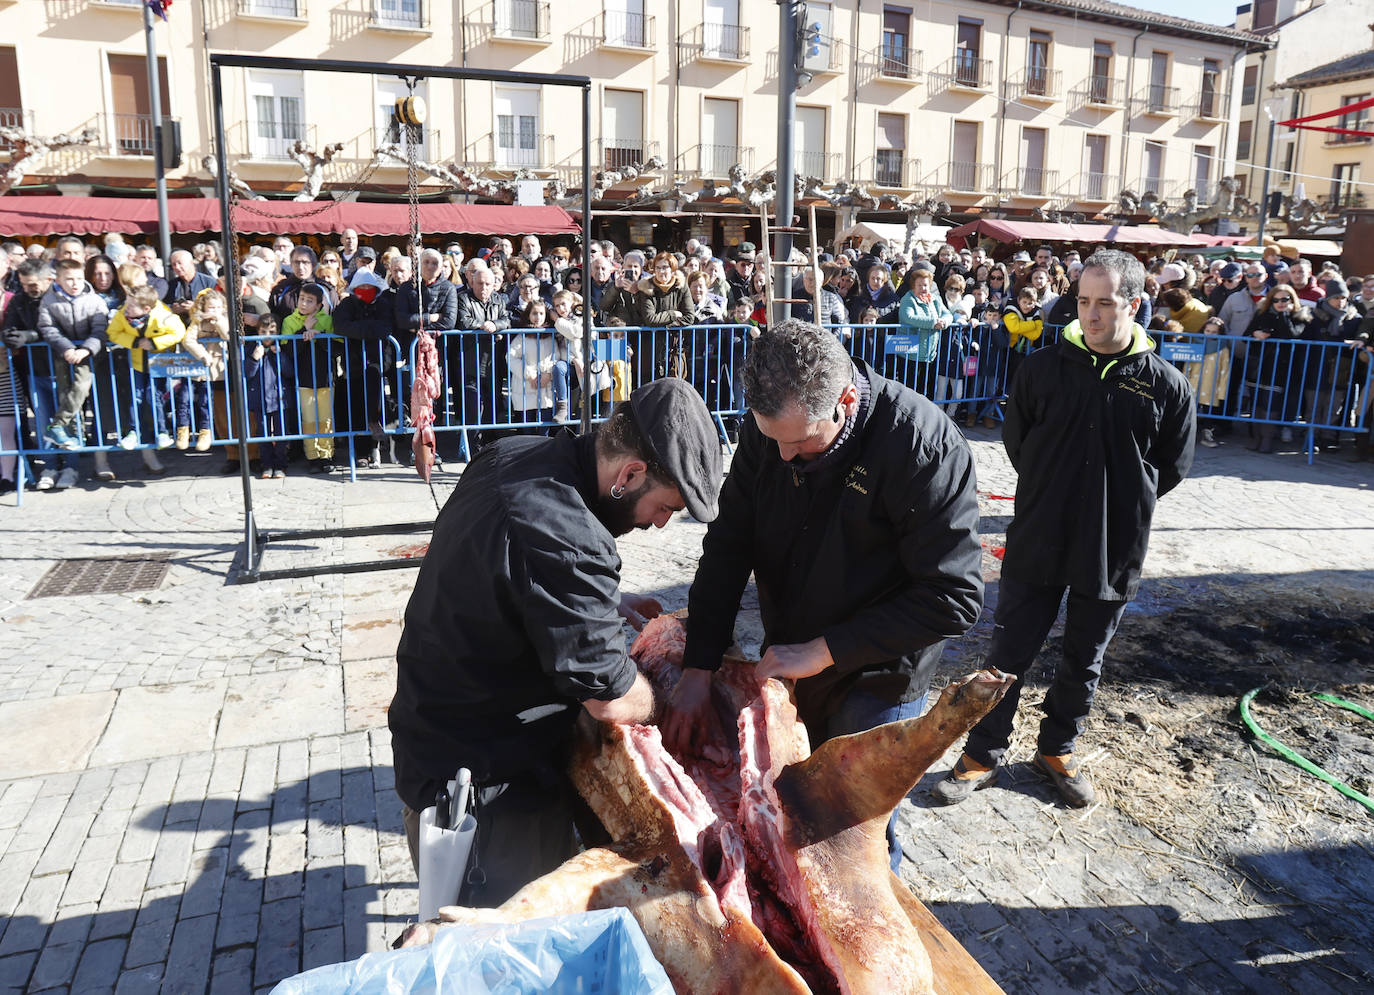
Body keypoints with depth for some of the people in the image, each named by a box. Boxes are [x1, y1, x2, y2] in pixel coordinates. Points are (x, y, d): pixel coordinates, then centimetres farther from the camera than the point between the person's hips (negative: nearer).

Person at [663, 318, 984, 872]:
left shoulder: (924, 444, -27)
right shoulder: (768, 426, -11)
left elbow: (954, 598, -26)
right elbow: (728, 546, -5)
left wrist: (822, 651, -24)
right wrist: (698, 670, -12)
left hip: (876, 677, -5)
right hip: (785, 662, 5)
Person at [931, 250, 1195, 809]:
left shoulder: (1166, 385, -5)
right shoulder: (1044, 367, -4)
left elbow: (1172, 468, 6)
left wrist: (1121, 503, 5)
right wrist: (1053, 494, 6)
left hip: (1114, 549, 1)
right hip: (1038, 543, 0)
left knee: (1084, 663, 16)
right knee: (1008, 655, 6)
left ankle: (1058, 749, 37)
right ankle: (982, 755, 22)